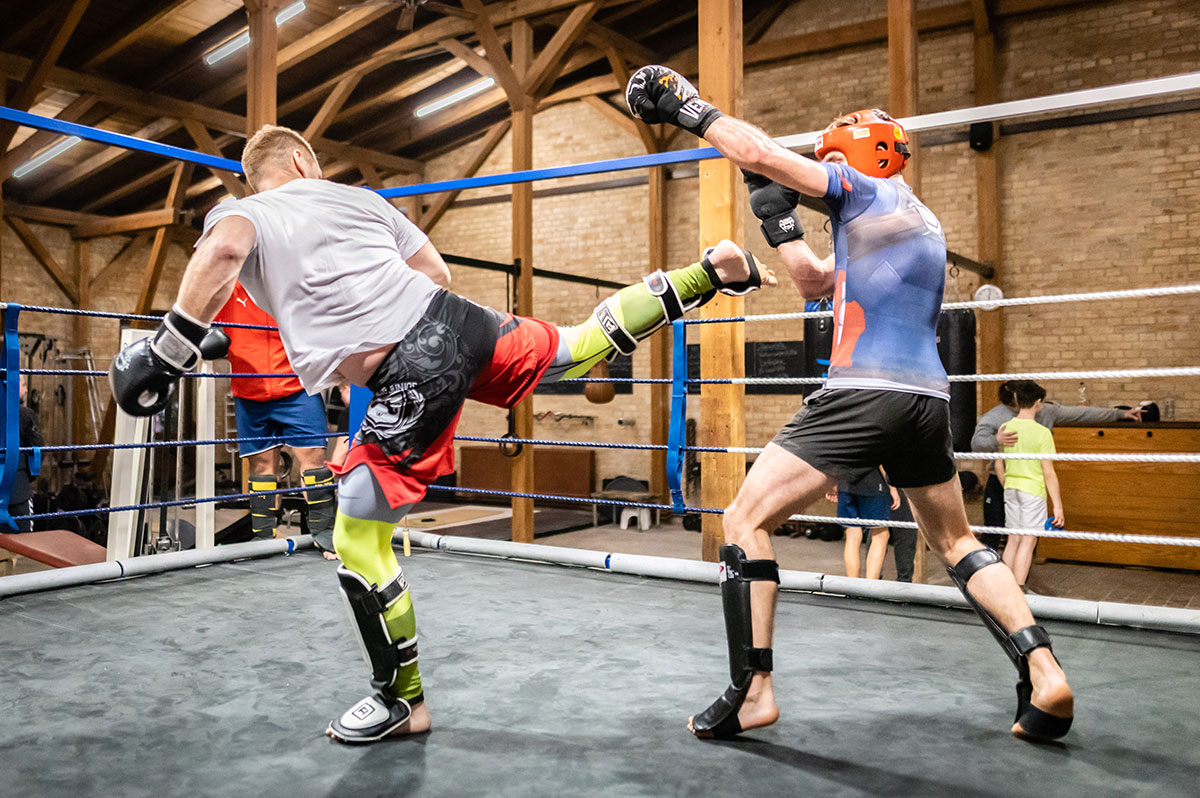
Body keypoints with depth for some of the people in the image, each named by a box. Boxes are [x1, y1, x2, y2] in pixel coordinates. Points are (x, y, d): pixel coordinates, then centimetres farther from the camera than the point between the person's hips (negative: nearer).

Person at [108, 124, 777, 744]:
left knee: (359, 540, 7)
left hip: (413, 378, -5)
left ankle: (402, 701, 19)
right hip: (457, 319, 6)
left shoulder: (236, 211, 9)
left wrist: (173, 347, -12)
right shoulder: (359, 197, 21)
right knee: (585, 346, 31)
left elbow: (223, 249, -17)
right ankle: (709, 272, 33)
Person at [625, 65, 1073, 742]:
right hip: (928, 401, 9)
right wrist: (778, 218, 27)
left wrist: (690, 109, 6)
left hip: (863, 394, -9)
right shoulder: (922, 222, 27)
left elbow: (761, 154, -6)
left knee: (746, 520, -2)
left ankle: (752, 692, -2)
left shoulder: (867, 189, 2)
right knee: (956, 542, 24)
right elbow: (815, 282, 31)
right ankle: (1045, 674, 13)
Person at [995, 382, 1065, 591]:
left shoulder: (1004, 428, 2)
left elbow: (999, 466, 8)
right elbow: (1049, 473, -12)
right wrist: (1058, 507, -8)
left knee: (1013, 539, 13)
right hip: (1033, 490, -5)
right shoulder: (1042, 433, -13)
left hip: (1011, 489, 5)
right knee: (1028, 541, -1)